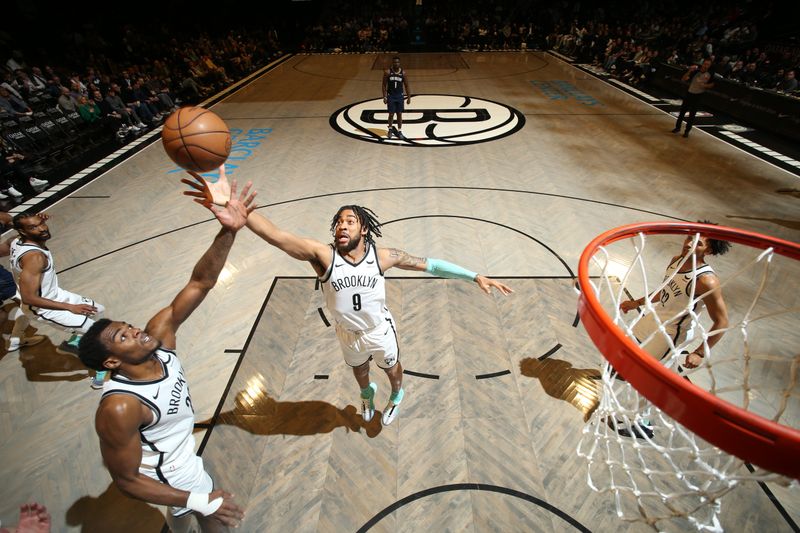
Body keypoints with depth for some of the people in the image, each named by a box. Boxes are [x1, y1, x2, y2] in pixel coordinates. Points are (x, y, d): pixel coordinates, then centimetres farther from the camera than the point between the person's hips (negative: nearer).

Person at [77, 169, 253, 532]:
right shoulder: (119, 408, -38)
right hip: (169, 475, -6)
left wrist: (228, 231, -49)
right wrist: (198, 500, -24)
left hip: (181, 452, 6)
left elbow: (200, 283, -34)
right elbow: (126, 479, -24)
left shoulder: (159, 334, -24)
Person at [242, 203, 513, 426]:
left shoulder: (383, 256, -25)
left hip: (380, 330, -1)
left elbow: (428, 264, -19)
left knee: (391, 368, 26)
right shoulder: (322, 254, -28)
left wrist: (475, 277, -21)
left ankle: (396, 398, 64)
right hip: (348, 333, 1)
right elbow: (276, 235, -41)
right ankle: (367, 394, 69)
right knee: (359, 369, 31)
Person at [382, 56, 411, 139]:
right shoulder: (387, 72, -6)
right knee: (391, 114, 3)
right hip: (391, 96, -1)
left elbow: (406, 86, 3)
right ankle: (390, 129, 25)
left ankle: (399, 131, 14)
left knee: (399, 114, 4)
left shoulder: (403, 73, -2)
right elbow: (384, 85, -2)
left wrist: (409, 97, -1)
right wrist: (385, 97, -8)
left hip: (399, 96, 1)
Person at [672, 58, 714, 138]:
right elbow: (683, 80, -11)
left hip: (698, 96, 0)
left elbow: (712, 84, 6)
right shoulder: (695, 71, -6)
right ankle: (677, 127, 22)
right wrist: (689, 71, -24)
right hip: (689, 93, 0)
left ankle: (687, 131, 10)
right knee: (682, 111, 6)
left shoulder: (709, 74, -3)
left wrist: (705, 85, -14)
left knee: (692, 114, 2)